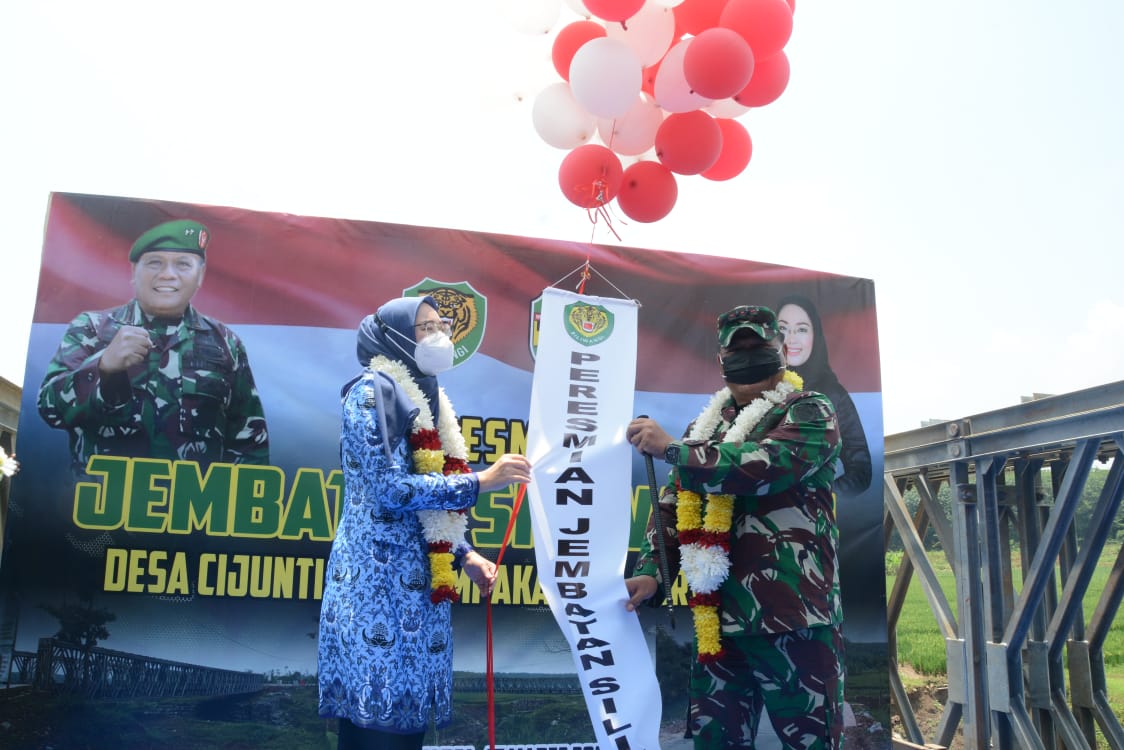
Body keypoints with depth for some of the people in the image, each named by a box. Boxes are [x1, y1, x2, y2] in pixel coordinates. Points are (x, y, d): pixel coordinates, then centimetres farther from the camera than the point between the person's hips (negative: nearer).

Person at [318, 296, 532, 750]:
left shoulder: (425, 398, 19)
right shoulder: (374, 390, -8)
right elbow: (389, 489, -18)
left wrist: (463, 556, 13)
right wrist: (480, 481, -14)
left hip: (416, 587, 8)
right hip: (378, 585, -8)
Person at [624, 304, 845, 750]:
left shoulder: (809, 413, -2)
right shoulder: (704, 428, 17)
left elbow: (763, 467, -21)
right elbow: (672, 508, 18)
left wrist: (671, 449, -15)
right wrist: (651, 572, 2)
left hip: (793, 621, -6)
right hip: (716, 623, 6)